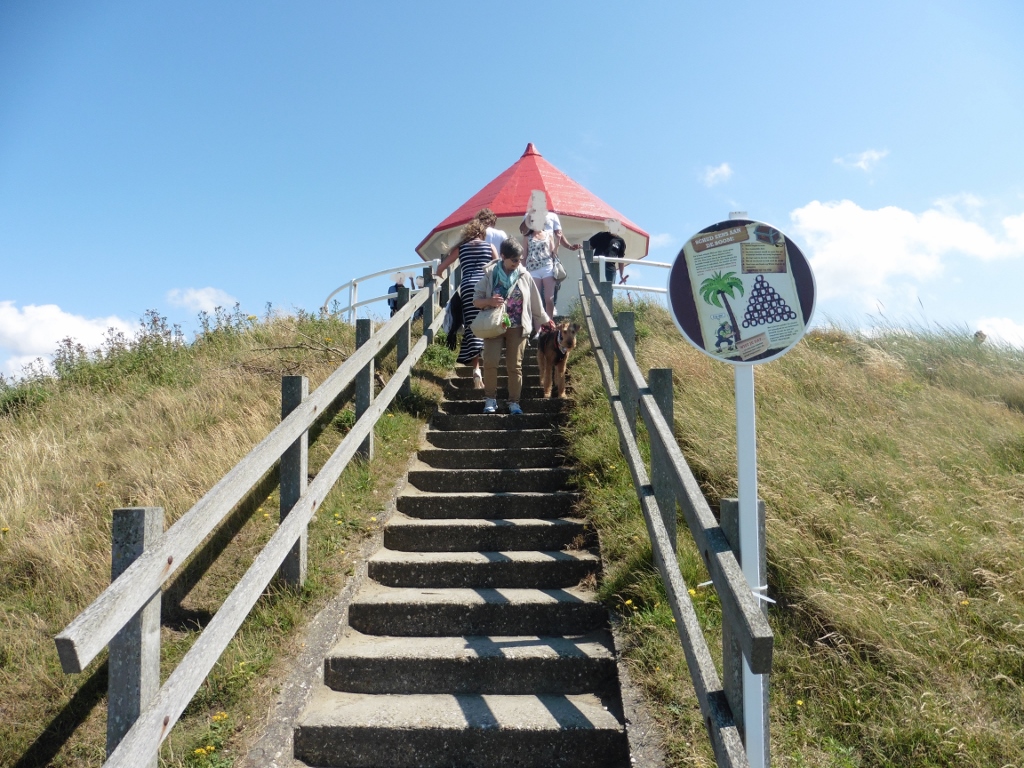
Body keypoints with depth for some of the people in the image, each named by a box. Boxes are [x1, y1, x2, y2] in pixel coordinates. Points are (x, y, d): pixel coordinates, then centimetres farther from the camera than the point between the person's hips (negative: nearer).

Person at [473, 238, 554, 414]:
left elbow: (535, 301, 11)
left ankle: (514, 401, 12)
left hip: (517, 328, 1)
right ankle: (490, 398, 3)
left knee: (515, 366, 2)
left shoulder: (524, 275, 1)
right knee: (490, 362, -14)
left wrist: (545, 320, 16)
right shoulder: (490, 275, -4)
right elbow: (476, 301, -1)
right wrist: (489, 301, -21)